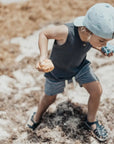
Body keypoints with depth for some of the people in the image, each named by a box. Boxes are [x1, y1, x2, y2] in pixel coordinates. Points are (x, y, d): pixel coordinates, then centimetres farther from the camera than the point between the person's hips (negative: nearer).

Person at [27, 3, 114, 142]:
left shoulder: (92, 33, -27)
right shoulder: (66, 31, -44)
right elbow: (44, 33, -26)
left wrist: (101, 49, -18)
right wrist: (43, 57, -39)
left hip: (80, 65, 3)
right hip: (57, 69, -3)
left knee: (97, 90, -8)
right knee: (49, 98, 15)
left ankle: (91, 121, 19)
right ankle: (37, 116, 49)